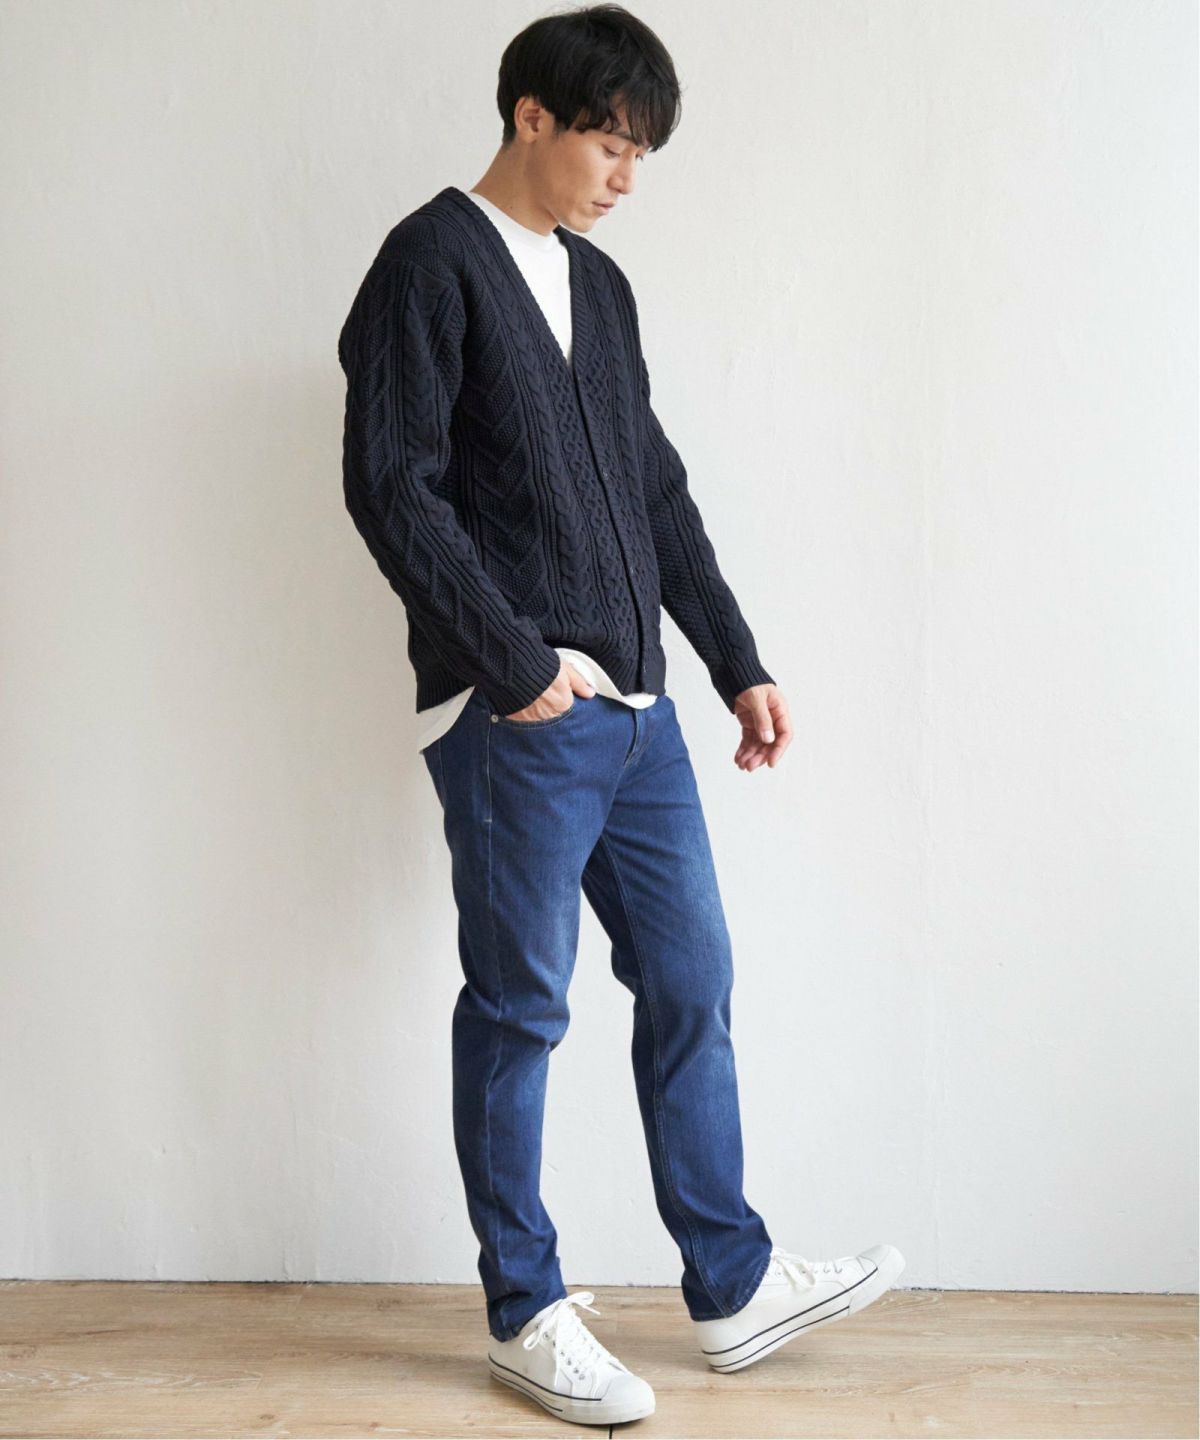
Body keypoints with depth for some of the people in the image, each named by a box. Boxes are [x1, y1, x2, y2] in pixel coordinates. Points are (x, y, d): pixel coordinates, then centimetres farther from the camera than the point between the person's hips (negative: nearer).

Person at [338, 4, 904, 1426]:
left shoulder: (599, 283, 19)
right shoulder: (433, 263, -5)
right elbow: (390, 482, -14)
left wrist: (737, 660, 16)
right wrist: (514, 662, -17)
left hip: (633, 709, 8)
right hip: (513, 720, -8)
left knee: (691, 984, 10)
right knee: (519, 1010, 2)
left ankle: (731, 1285, 23)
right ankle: (524, 1312, 16)